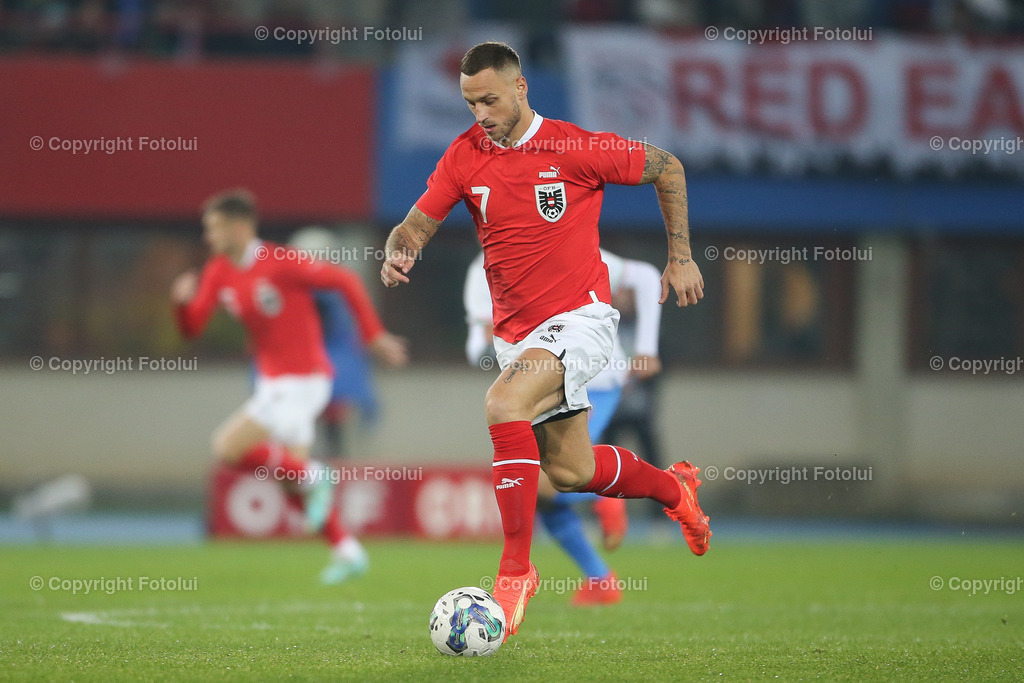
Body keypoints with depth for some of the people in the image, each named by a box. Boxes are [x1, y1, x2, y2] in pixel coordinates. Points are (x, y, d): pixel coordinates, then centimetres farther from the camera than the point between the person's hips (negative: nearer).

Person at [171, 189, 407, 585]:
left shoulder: (280, 263, -18)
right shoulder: (219, 273, 4)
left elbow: (346, 282, -12)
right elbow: (191, 329, 5)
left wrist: (374, 337, -9)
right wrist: (183, 301, -17)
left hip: (300, 382, -9)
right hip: (274, 383, 9)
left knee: (228, 448, -18)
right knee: (296, 473, 12)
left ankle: (310, 479, -5)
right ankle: (346, 552, 22)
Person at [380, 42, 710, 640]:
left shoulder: (577, 148, -12)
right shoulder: (465, 156, 0)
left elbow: (667, 168, 1)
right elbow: (419, 223, 0)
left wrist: (681, 256, 2)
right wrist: (401, 251, -23)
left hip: (580, 316, -6)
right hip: (516, 331, 6)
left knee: (503, 404, -31)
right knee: (569, 471, 15)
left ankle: (516, 570, -27)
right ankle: (674, 487, 46)